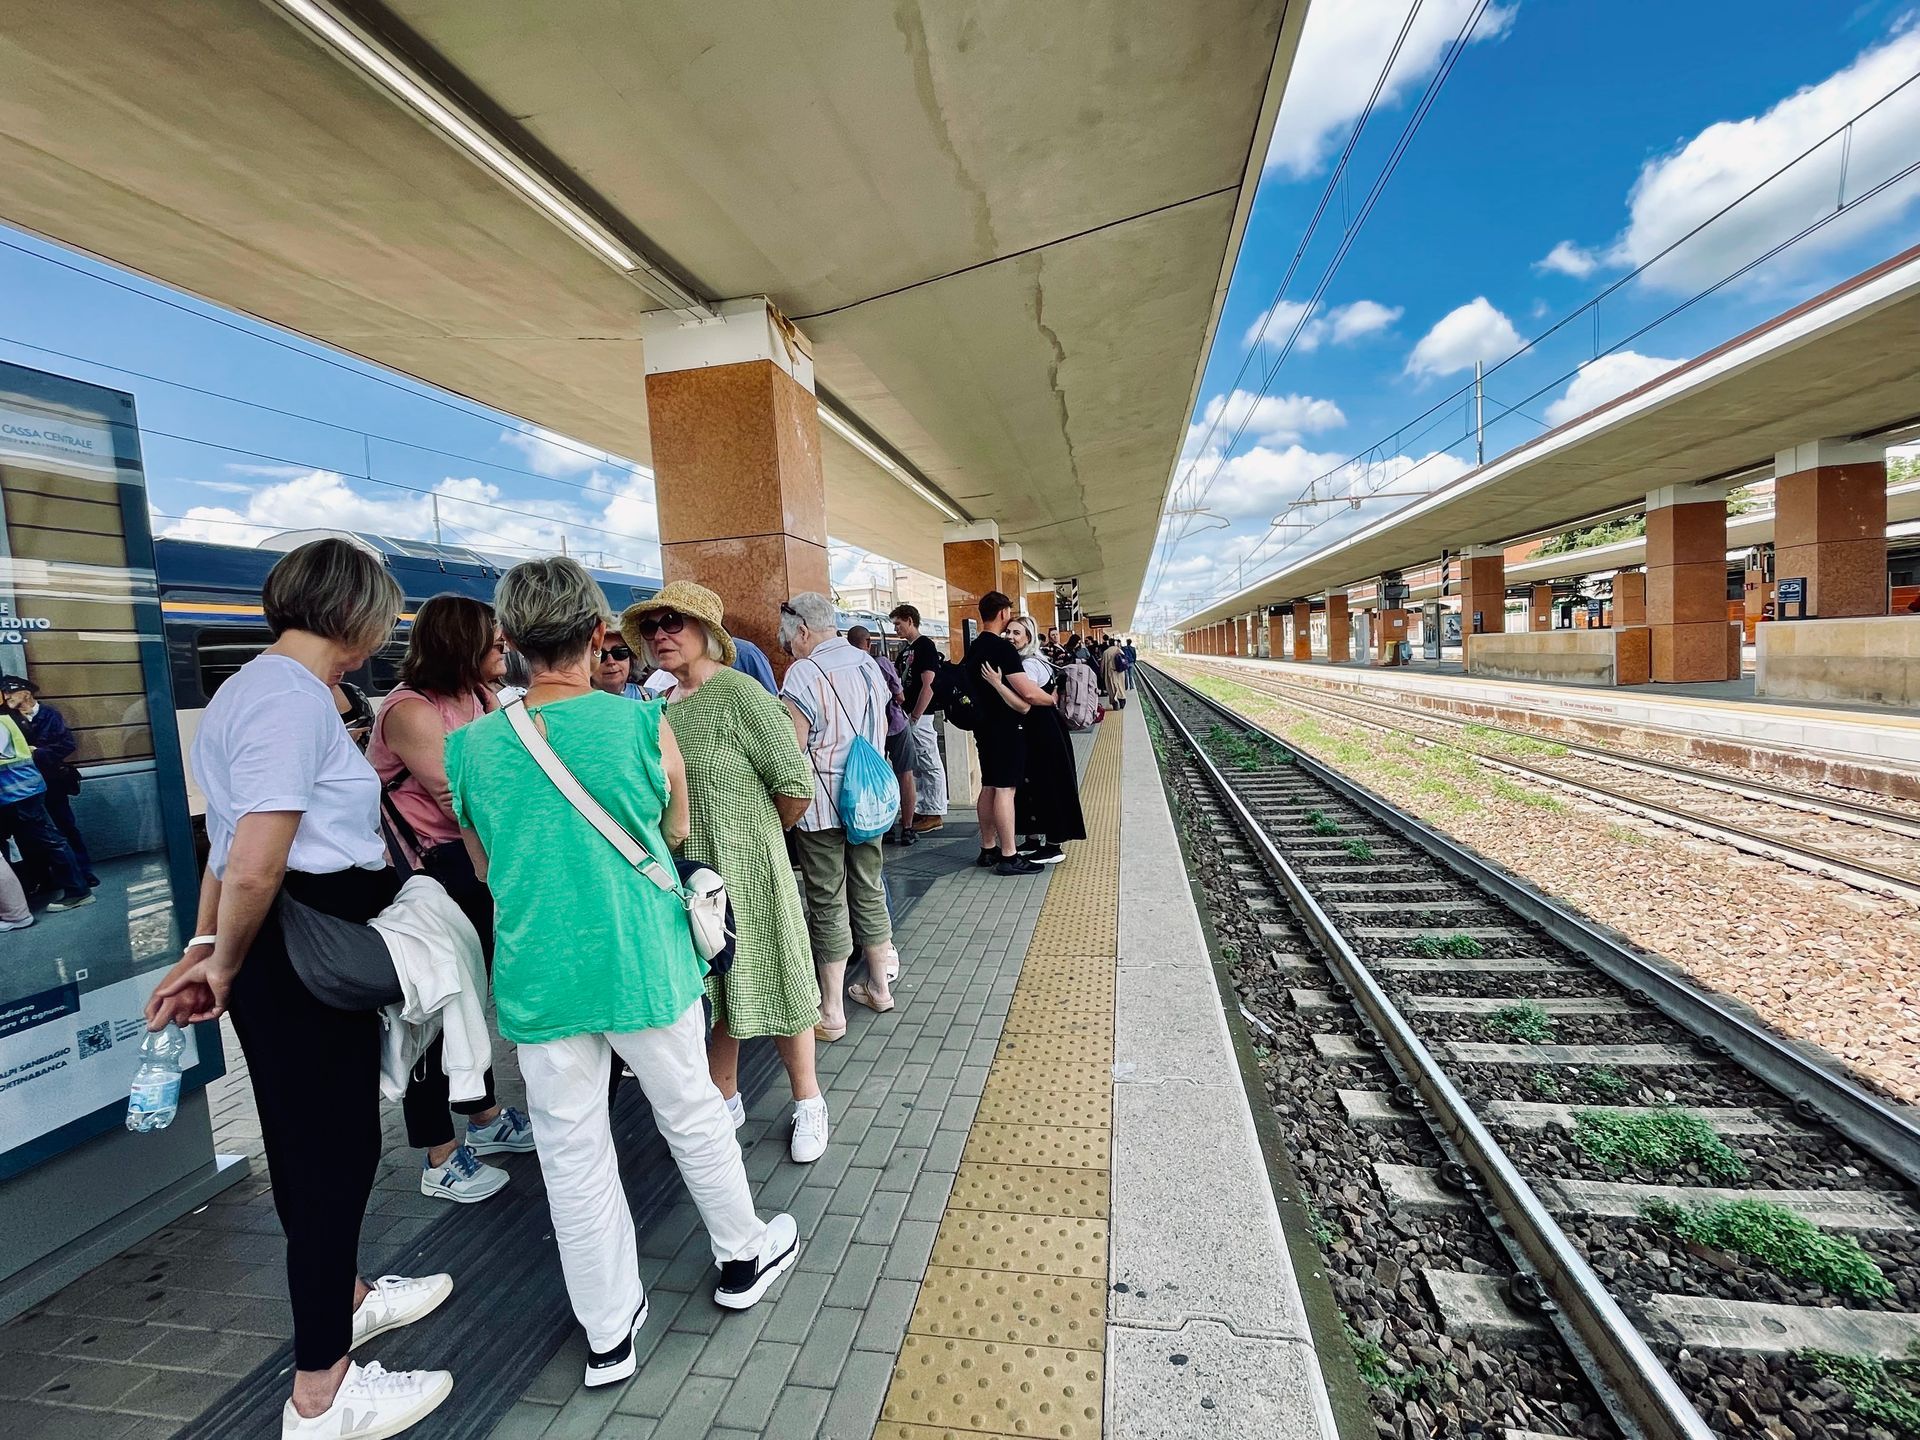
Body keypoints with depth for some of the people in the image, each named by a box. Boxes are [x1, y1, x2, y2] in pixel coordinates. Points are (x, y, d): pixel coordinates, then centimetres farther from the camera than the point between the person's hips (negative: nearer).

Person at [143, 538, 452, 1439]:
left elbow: (228, 847, 16)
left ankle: (344, 1298, 46)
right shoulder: (296, 695, -20)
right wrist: (226, 965, -7)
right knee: (333, 1149, 4)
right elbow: (255, 869, -24)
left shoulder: (250, 686, 13)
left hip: (273, 949, 10)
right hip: (304, 951, -10)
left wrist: (208, 951, 19)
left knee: (315, 1141, 24)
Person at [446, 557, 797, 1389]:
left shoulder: (470, 747, -5)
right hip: (643, 965, -1)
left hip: (538, 977, 2)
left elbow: (487, 868, 10)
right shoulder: (643, 724, -13)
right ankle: (743, 1257, 40)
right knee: (691, 1115, 19)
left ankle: (608, 1330, 33)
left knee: (572, 1151, 16)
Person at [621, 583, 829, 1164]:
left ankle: (808, 1103, 28)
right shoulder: (662, 706, 7)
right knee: (711, 990, 17)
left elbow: (796, 786, -17)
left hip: (745, 874, -6)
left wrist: (757, 833, -1)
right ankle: (725, 1101, 37)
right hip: (685, 876, 6)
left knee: (769, 982, 7)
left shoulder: (739, 693, -15)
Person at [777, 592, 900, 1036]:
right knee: (869, 889, 17)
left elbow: (792, 750, -16)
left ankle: (832, 1012, 13)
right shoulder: (867, 663, 7)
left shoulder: (804, 673, -15)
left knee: (827, 903, 3)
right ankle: (879, 986, 30)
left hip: (821, 803, -6)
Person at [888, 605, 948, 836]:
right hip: (909, 716, 10)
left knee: (930, 765, -2)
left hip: (920, 717, -10)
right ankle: (922, 810, 22)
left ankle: (935, 813, 3)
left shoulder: (925, 646, -12)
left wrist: (914, 716, -18)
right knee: (915, 767, 14)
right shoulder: (907, 649, 16)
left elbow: (928, 685, -18)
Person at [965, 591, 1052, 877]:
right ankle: (1009, 856, -3)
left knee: (989, 787, 13)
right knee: (1005, 789, -6)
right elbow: (1028, 693, -20)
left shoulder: (973, 648, 11)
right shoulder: (1003, 648, -17)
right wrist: (1053, 698, -4)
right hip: (1006, 727, -9)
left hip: (984, 725, 9)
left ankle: (988, 848, 20)